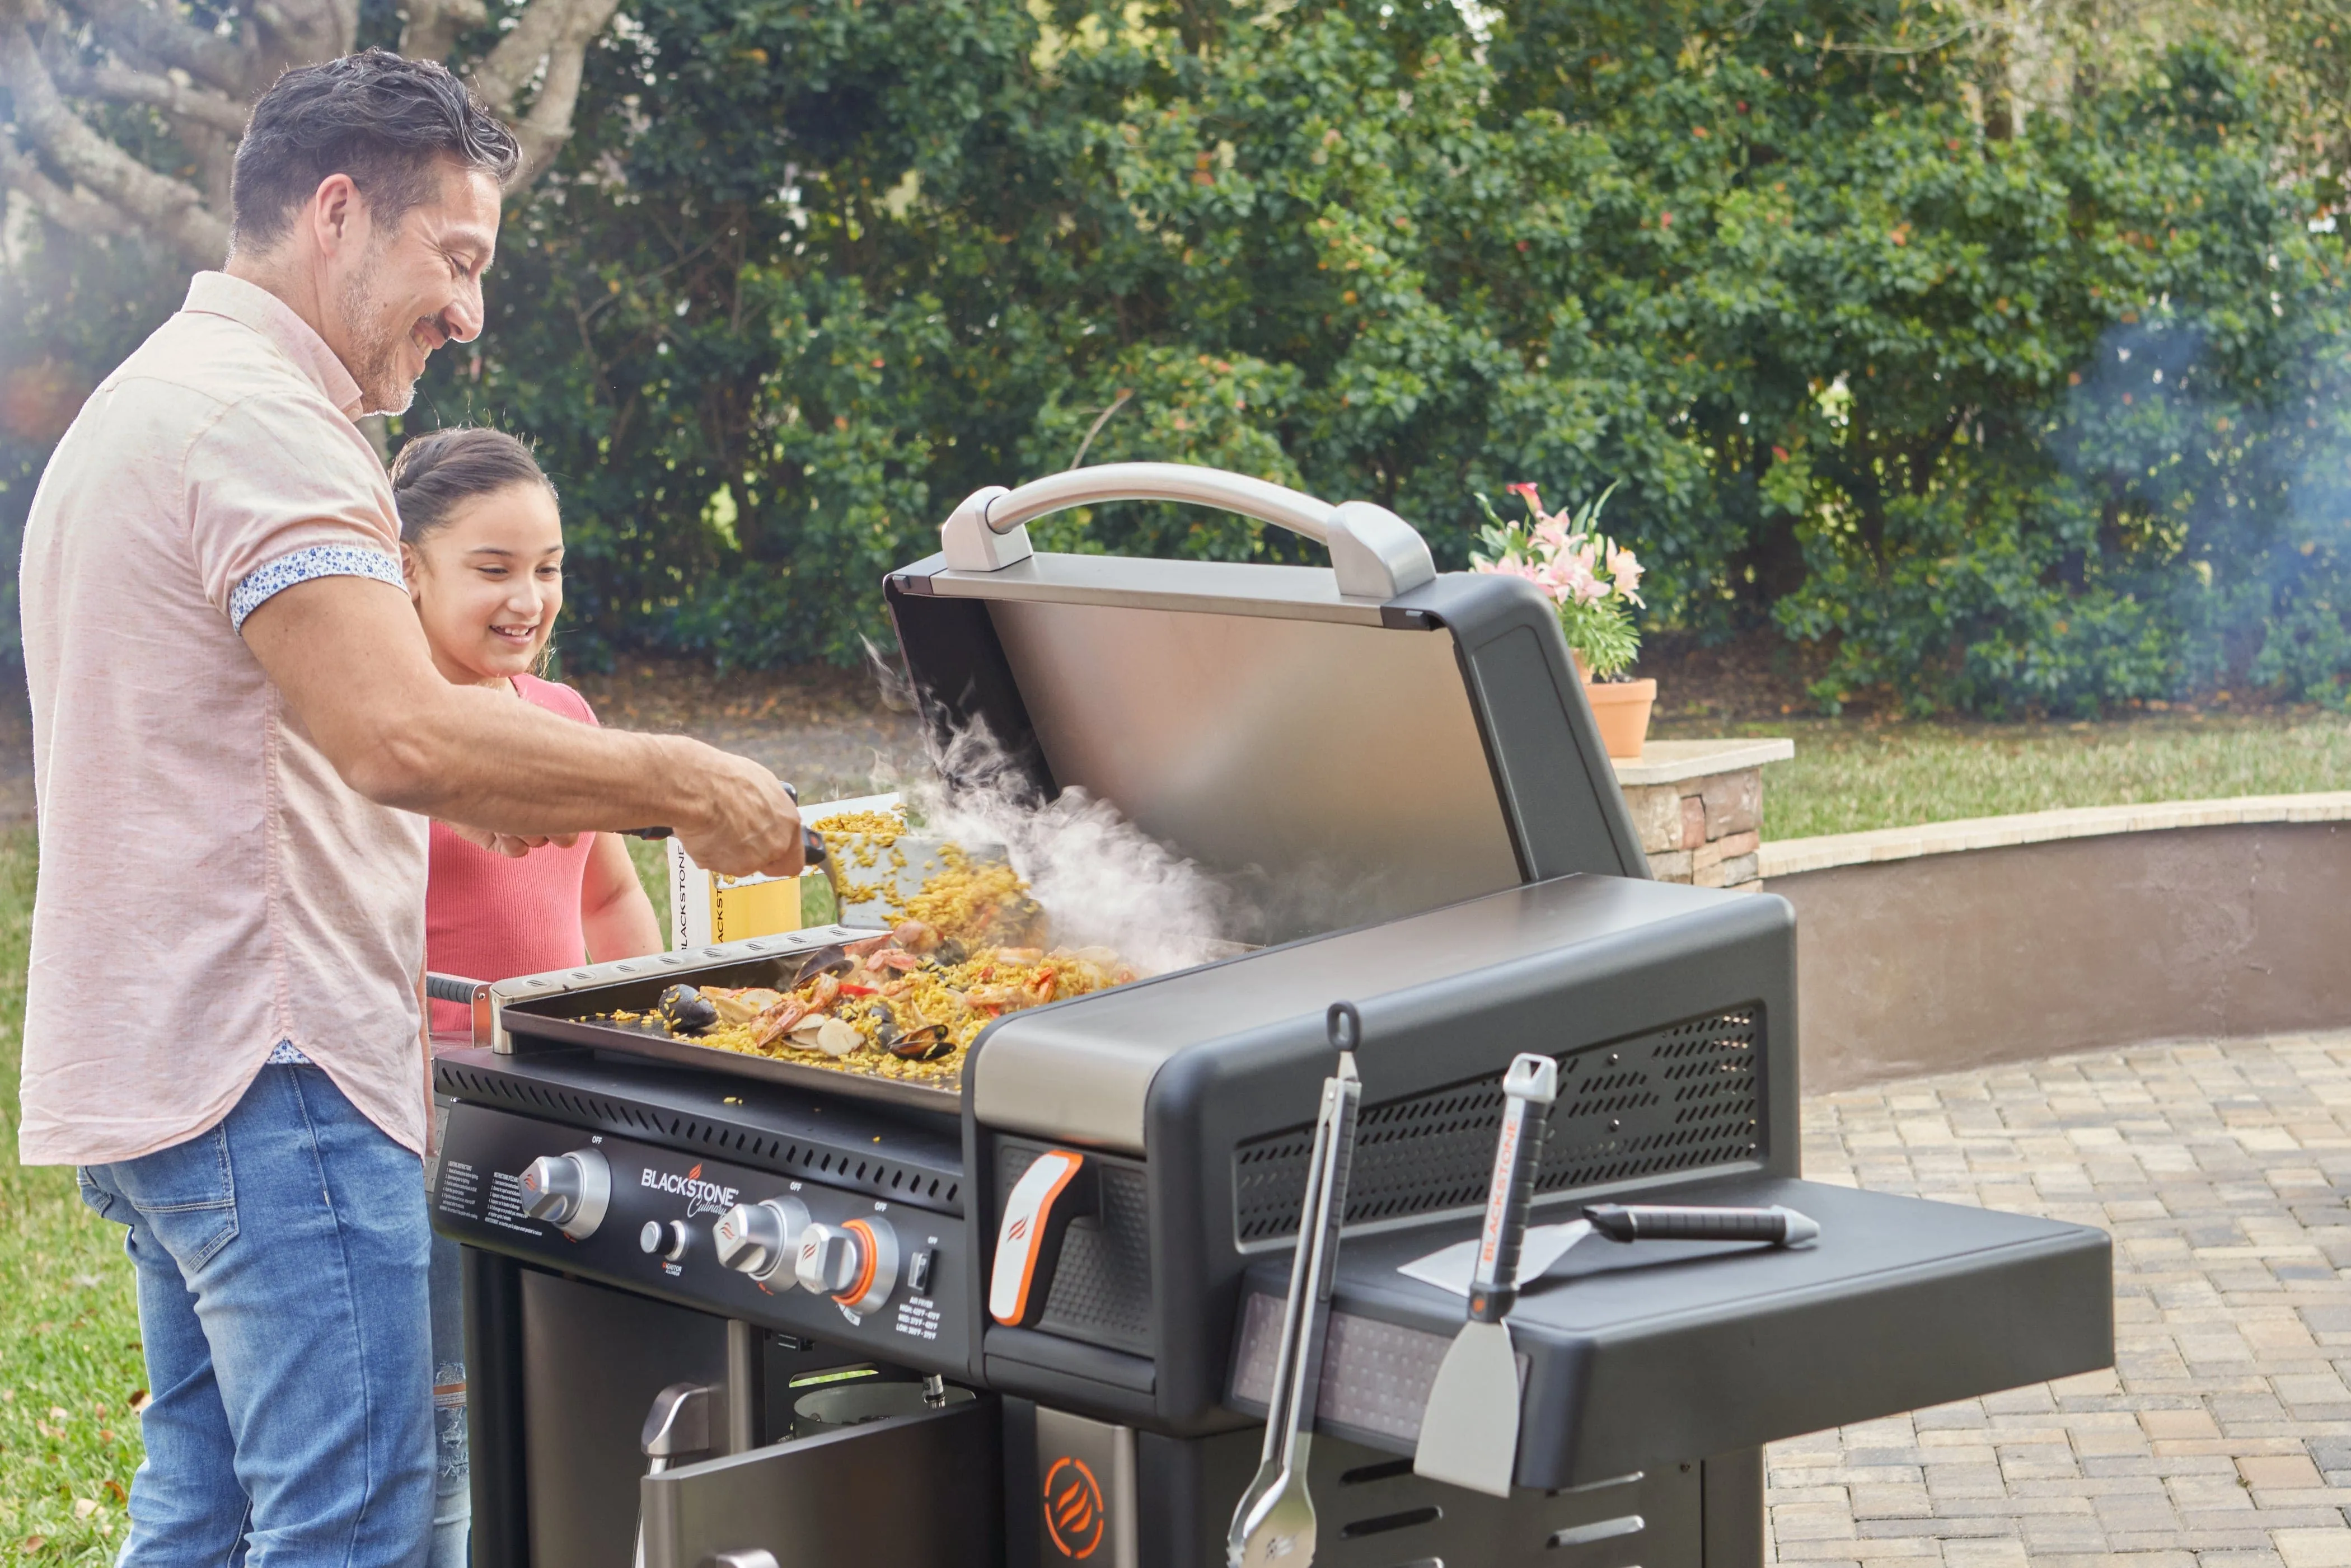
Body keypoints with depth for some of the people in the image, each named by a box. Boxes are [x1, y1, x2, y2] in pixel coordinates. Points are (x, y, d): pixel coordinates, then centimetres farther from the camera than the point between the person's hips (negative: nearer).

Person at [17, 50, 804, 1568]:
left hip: (158, 1072, 11)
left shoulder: (148, 403, 20)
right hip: (273, 1073, -11)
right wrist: (684, 783, -16)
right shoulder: (260, 420, -15)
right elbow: (404, 740, -26)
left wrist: (477, 793, 18)